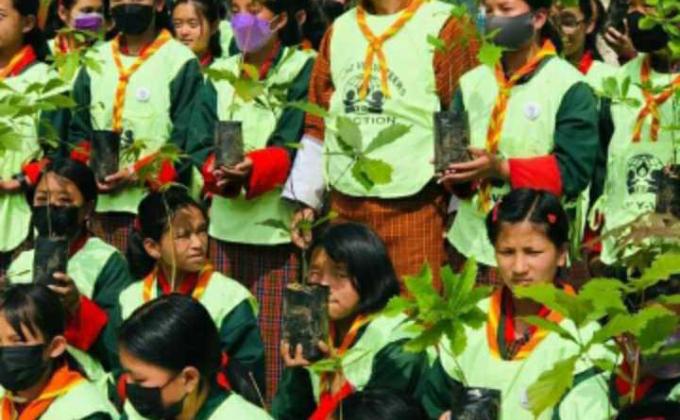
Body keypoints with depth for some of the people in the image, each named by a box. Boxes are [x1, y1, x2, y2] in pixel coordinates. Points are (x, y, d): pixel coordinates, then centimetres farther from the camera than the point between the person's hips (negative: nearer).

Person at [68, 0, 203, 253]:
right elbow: (78, 130, 18)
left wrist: (138, 172, -15)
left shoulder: (181, 62, 0)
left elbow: (186, 139, -7)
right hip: (102, 204, 5)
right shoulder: (96, 61, 17)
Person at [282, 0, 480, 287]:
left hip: (415, 209, -6)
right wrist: (305, 199, 15)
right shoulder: (339, 30, 14)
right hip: (344, 208, 6)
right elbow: (318, 125, 19)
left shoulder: (445, 27, -5)